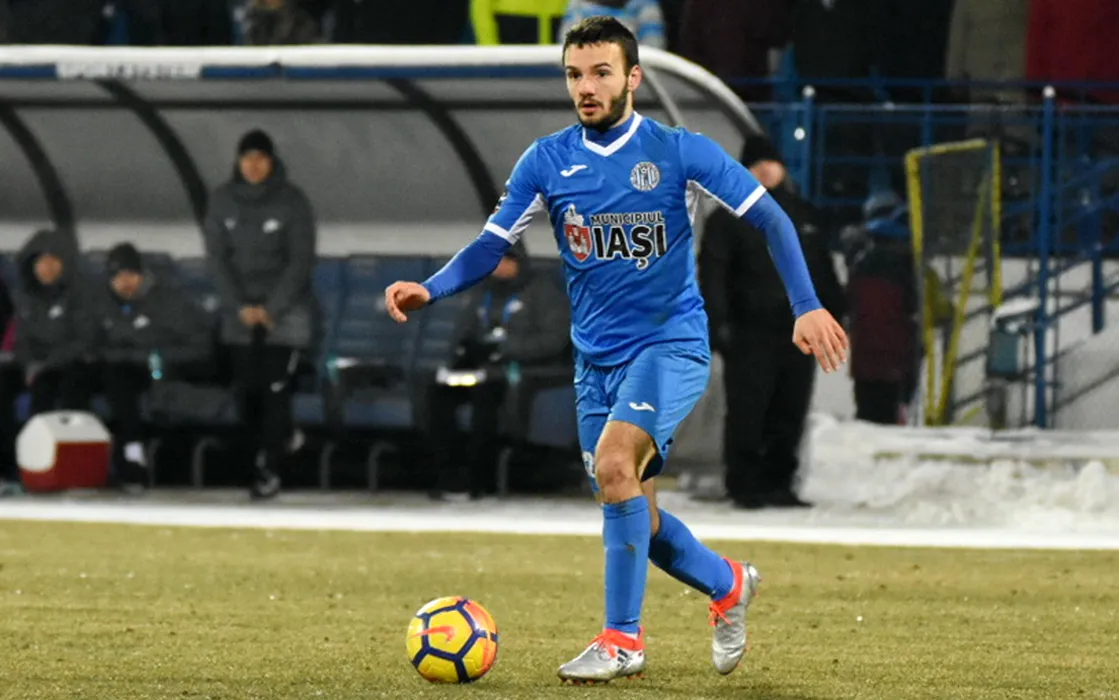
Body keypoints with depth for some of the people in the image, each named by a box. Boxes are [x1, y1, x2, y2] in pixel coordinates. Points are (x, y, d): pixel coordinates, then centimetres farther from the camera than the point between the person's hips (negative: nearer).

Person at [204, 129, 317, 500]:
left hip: (284, 309, -3)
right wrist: (240, 307, -6)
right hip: (239, 308, 3)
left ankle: (270, 469, -6)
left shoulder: (292, 201, -7)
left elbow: (301, 260, -6)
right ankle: (261, 449, 13)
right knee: (247, 388, -1)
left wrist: (272, 309, -11)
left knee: (275, 387, -9)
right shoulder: (223, 200, 0)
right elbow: (217, 256, 3)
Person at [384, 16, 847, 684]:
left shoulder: (681, 152, -8)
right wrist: (429, 290, -15)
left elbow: (770, 219, -5)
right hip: (596, 357, 5)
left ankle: (623, 639, -17)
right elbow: (492, 245, 3)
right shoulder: (546, 161, 1)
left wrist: (808, 305, -16)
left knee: (613, 463, -27)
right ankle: (729, 585, 36)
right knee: (632, 515, 7)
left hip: (671, 345, -5)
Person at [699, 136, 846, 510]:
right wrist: (718, 324, -15)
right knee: (747, 413, -7)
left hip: (798, 333, 5)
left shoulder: (802, 215, 17)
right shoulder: (728, 220, 1)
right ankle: (744, 485, 0)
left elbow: (823, 272, 23)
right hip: (750, 335, -5)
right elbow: (712, 276, -5)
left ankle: (778, 483, 12)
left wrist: (834, 312, 17)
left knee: (789, 415, 5)